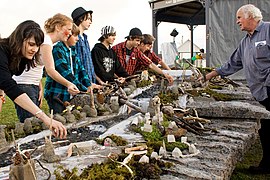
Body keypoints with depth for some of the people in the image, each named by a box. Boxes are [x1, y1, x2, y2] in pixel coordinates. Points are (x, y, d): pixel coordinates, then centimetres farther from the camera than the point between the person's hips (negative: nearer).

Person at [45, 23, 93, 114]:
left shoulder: (73, 50, 11)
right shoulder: (57, 50, -14)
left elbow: (80, 69, 11)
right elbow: (66, 74, -22)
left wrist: (88, 85, -5)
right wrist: (84, 89, -23)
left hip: (70, 95, 8)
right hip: (56, 95, -7)